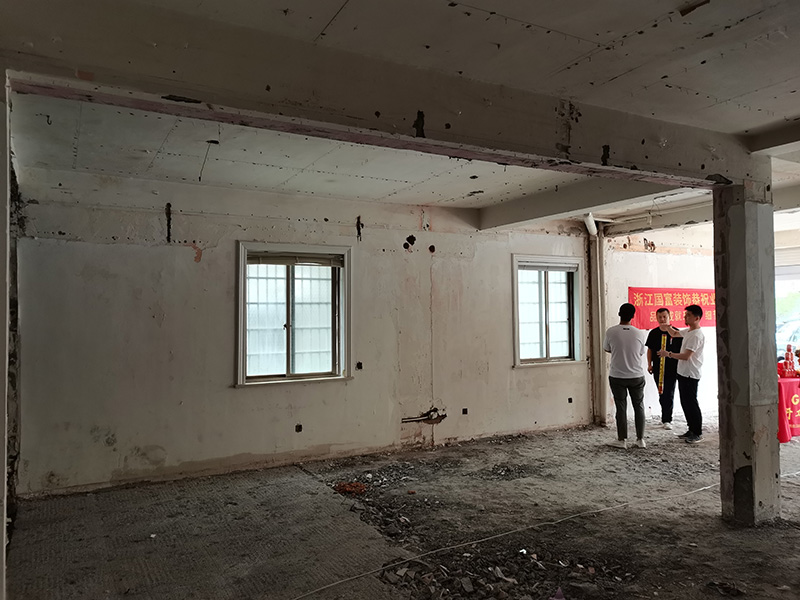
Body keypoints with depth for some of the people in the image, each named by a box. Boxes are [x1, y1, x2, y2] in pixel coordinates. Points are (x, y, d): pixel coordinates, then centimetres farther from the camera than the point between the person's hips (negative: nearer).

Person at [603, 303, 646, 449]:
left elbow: (606, 349, 5)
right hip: (636, 376, 1)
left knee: (621, 408, 7)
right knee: (639, 407, 14)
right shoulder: (639, 333, -7)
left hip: (617, 376, -1)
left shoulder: (611, 332, -11)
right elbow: (641, 353, 6)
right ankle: (640, 439, 18)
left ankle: (622, 440, 11)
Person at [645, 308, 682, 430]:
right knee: (662, 394, 11)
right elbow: (650, 349, 12)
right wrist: (649, 364, 5)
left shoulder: (675, 332, -4)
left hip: (672, 369, -3)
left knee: (669, 394, -4)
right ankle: (666, 418, 24)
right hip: (658, 369, 3)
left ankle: (666, 419, 4)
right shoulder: (653, 333, 5)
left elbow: (681, 350, 0)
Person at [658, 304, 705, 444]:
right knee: (685, 403, 14)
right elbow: (674, 333, 31)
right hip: (683, 372, 10)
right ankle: (691, 430, 24)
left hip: (690, 375, -10)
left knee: (691, 403, -4)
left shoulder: (697, 335, -19)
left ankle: (698, 434, 6)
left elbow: (686, 356, -23)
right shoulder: (688, 332, 11)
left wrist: (668, 354, -16)